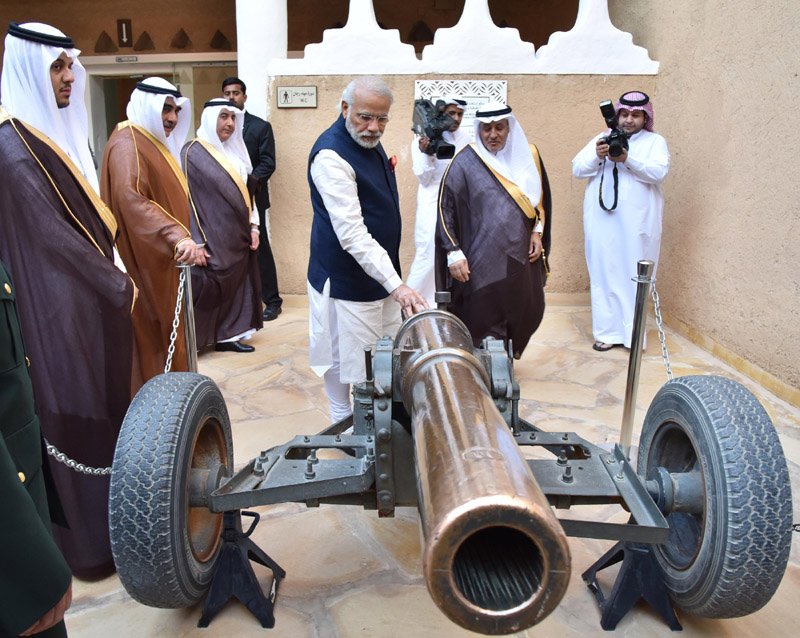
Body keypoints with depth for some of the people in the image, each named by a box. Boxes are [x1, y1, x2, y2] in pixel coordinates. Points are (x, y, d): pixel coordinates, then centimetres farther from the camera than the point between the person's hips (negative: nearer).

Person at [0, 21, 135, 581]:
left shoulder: (60, 131, 11)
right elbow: (52, 234, -18)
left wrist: (115, 277, 8)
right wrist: (119, 285, -11)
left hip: (94, 296, 9)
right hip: (61, 305, -9)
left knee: (107, 407, 17)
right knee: (78, 419, 2)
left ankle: (110, 516, 35)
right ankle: (90, 541, 19)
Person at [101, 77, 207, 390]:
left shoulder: (155, 142, 16)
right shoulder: (128, 144, -16)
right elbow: (131, 199, -33)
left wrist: (183, 240, 24)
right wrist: (177, 237, -45)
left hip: (162, 262, 10)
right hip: (144, 263, -10)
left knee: (165, 336, 16)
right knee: (152, 340, -4)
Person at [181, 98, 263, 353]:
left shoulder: (233, 151, 13)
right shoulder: (193, 153, -9)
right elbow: (191, 199, -13)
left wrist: (253, 227, 7)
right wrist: (200, 242, -18)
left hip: (236, 237, 7)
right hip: (214, 237, -7)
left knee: (233, 287, 9)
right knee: (212, 287, -2)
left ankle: (228, 335, 17)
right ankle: (199, 338, 8)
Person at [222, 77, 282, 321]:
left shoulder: (261, 127, 2)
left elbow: (268, 163, -5)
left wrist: (251, 180, -20)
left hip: (253, 197, -3)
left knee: (260, 250, 0)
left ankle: (272, 301, 8)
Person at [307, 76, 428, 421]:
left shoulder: (369, 139, 6)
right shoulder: (331, 156, -24)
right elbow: (352, 235, -31)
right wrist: (397, 285, -35)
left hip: (381, 270, 9)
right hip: (346, 279, -9)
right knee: (344, 359, 6)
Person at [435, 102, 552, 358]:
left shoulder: (528, 155, 6)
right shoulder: (465, 162, -8)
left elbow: (541, 198, 18)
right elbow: (445, 208, -9)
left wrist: (537, 233, 8)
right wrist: (454, 253, -15)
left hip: (521, 256, 5)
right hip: (482, 261, -5)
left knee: (526, 315, 12)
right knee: (485, 327, 1)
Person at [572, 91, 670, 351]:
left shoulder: (655, 141, 9)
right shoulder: (602, 138, 15)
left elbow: (658, 172, -8)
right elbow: (577, 169, 6)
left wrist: (627, 159, -21)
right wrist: (597, 157, -13)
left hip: (637, 223, -1)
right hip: (602, 220, 2)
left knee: (634, 276, 0)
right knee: (604, 273, 2)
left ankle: (632, 333, 8)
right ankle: (607, 331, 8)